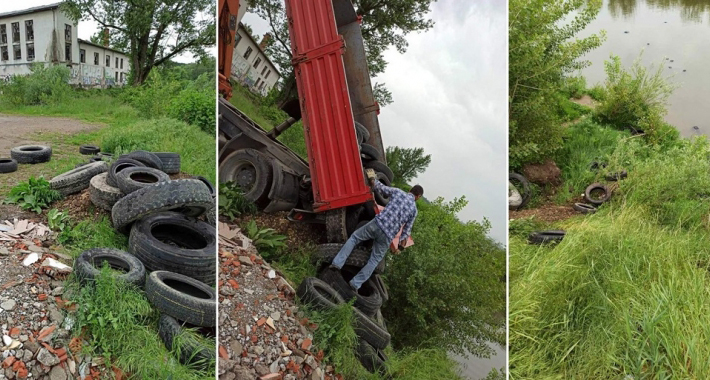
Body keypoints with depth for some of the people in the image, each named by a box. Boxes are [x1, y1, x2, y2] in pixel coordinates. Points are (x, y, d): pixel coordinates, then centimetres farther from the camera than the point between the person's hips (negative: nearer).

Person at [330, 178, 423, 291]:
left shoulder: (397, 192, 9)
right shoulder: (414, 210, 11)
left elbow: (380, 187, 17)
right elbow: (406, 231, 13)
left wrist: (372, 180, 37)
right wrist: (400, 246, 25)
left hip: (377, 224, 0)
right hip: (388, 236, 0)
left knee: (354, 237, 21)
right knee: (375, 260, 15)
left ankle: (338, 263, 10)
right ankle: (356, 284, 11)